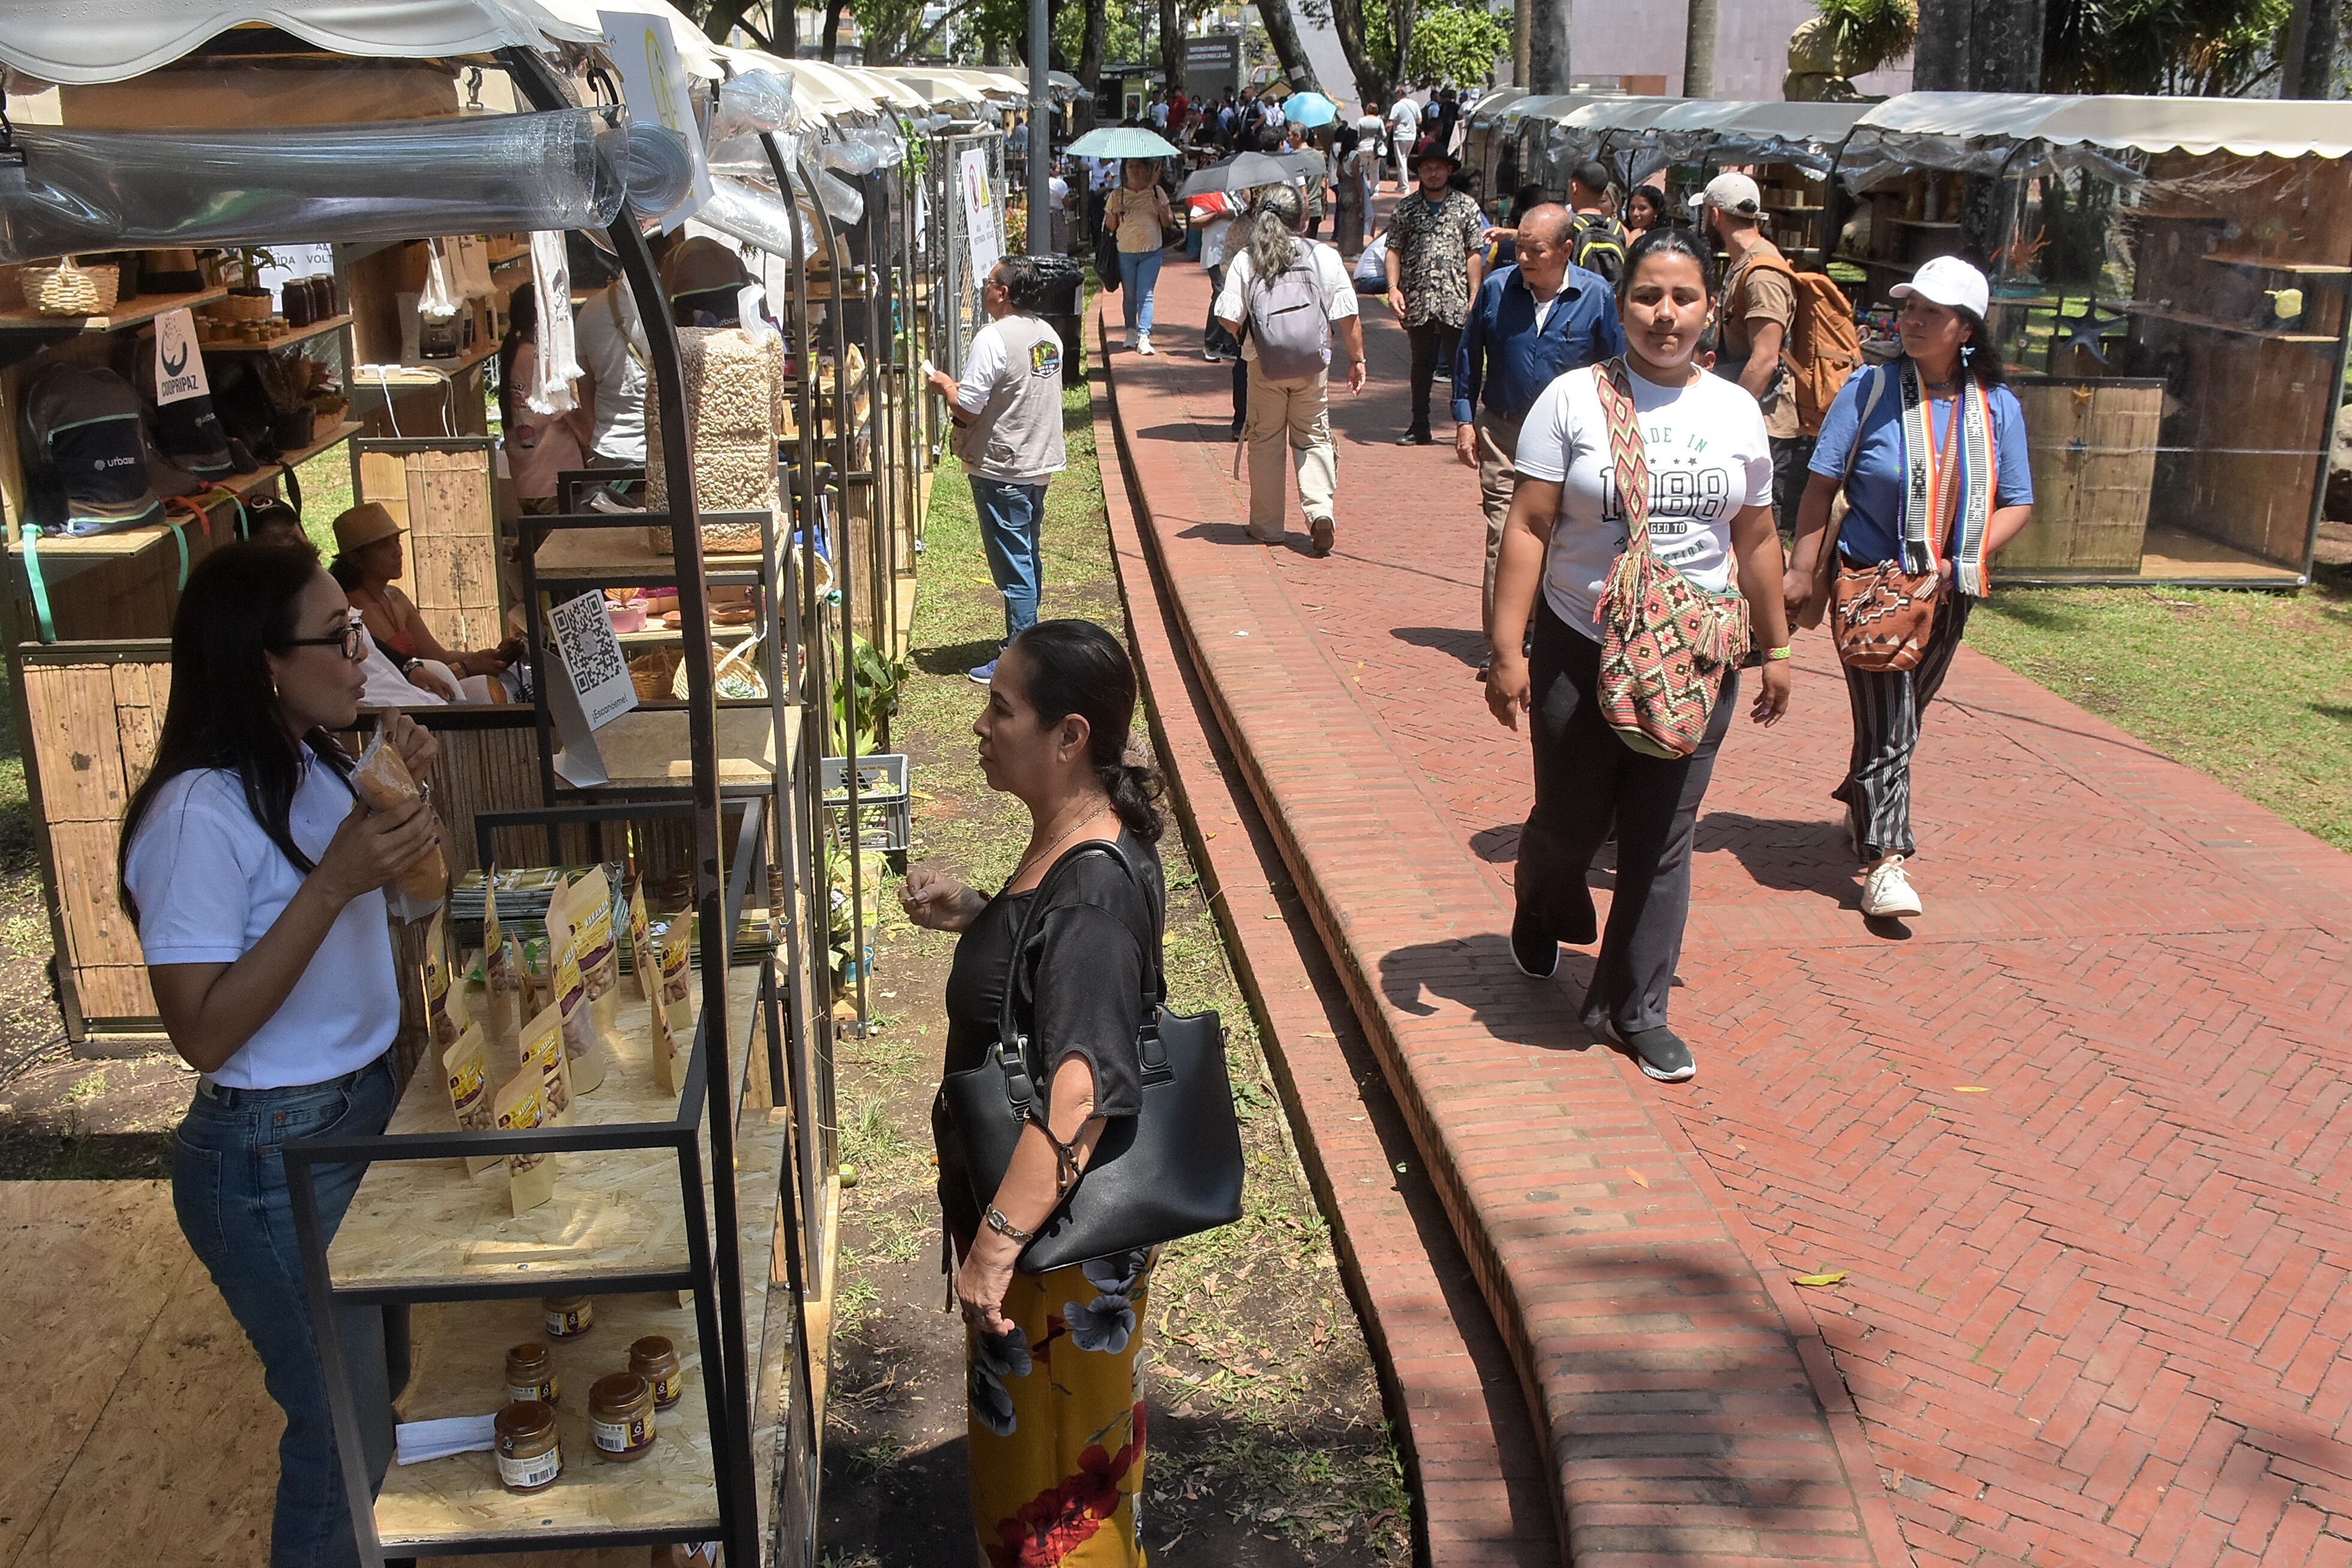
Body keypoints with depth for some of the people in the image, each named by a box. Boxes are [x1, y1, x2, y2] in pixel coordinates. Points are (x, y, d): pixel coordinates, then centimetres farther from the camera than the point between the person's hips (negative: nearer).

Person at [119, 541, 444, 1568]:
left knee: (381, 1382, 24)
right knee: (343, 1436, 6)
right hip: (275, 1157, -8)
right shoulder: (201, 812, -24)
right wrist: (333, 881, -31)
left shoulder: (316, 763, 2)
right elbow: (203, 1033, -26)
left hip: (367, 1108, 9)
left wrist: (398, 800, -2)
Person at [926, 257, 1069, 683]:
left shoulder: (993, 339, -19)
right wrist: (964, 387, 18)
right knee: (1030, 557, 18)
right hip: (1041, 463, 9)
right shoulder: (1048, 335, 7)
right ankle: (1024, 638, 29)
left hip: (1002, 471, -9)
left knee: (1014, 567, -3)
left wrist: (945, 384, 0)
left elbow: (967, 409, -20)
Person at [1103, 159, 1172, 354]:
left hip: (1151, 252, -1)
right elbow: (1109, 227, 8)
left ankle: (1144, 337, -17)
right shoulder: (1117, 195, 5)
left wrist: (1161, 210, -14)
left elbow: (1168, 223, 6)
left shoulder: (1157, 192, 5)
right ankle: (1131, 331, 27)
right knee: (1129, 295, 10)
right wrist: (1115, 212, -11)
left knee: (1145, 295, -11)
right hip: (1126, 252, 2)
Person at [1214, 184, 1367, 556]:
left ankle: (1267, 526, 18)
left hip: (1264, 364, -1)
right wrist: (1357, 359, 10)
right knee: (1313, 438, 13)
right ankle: (1320, 510, -7)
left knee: (1265, 442, 12)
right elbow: (1348, 317, -2)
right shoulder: (1326, 257, -2)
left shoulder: (1244, 260, -6)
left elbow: (1229, 319, -9)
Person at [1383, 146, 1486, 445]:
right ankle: (1419, 428, 18)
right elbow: (1394, 251, 7)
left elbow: (1474, 254, 4)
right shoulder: (1405, 209, 8)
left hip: (1455, 301, -2)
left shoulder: (1466, 207, 5)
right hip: (1417, 301, 2)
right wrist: (1393, 288, -7)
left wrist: (1475, 296, -2)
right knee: (1421, 365, 10)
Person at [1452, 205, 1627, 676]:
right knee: (1502, 538, -4)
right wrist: (1464, 420, 5)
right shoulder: (1497, 287, -2)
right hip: (1503, 431, 0)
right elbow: (1469, 355, 9)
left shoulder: (1596, 296, -4)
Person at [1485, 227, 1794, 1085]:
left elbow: (1755, 539, 13)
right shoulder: (1574, 399, -6)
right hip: (1580, 654, -2)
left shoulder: (1736, 411, 5)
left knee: (1662, 840, 6)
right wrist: (1507, 650, -13)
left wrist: (1774, 646, 15)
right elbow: (1528, 528, -9)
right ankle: (1542, 914, 45)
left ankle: (1634, 1009, 20)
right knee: (1570, 820, 9)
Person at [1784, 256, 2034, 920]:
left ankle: (1861, 804, 41)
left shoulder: (1998, 406, 1)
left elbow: (2016, 503, 5)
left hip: (1947, 596, 4)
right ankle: (1885, 862, -1)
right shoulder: (1870, 389, -6)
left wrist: (1961, 563, -10)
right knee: (1888, 727, -7)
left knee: (1901, 720, 17)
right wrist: (1802, 570, -8)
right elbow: (1822, 485, -4)